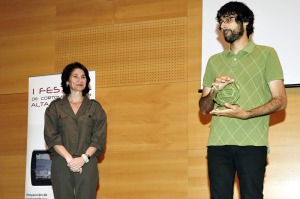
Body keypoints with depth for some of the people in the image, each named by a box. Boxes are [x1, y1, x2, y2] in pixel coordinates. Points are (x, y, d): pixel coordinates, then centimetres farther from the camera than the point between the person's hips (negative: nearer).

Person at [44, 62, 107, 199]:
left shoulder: (95, 107, 12)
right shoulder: (55, 107, 10)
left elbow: (99, 138, 3)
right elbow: (51, 137, 0)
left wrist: (83, 158, -12)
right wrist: (69, 158, -13)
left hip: (87, 164, 0)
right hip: (61, 164, 0)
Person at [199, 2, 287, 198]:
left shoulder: (266, 54, 7)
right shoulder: (214, 61, 19)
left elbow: (280, 101, 0)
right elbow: (204, 109, 19)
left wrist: (245, 114, -15)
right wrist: (213, 91, -3)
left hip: (251, 143, -3)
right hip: (218, 143, 4)